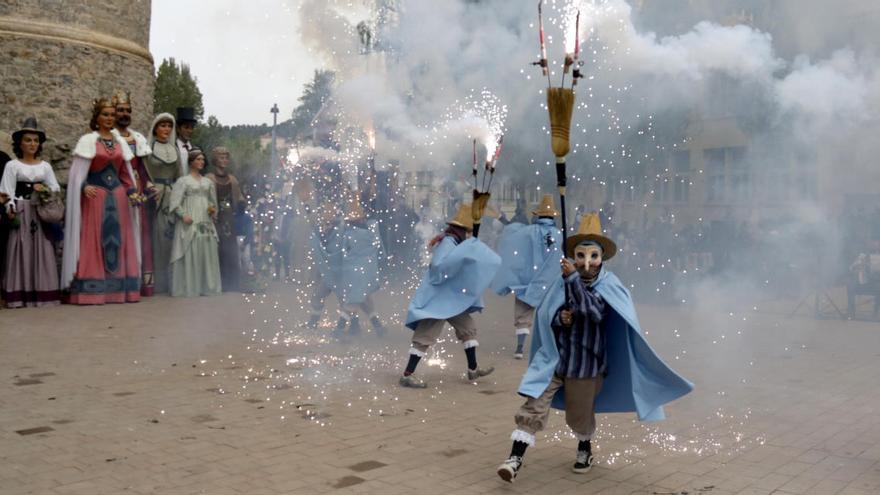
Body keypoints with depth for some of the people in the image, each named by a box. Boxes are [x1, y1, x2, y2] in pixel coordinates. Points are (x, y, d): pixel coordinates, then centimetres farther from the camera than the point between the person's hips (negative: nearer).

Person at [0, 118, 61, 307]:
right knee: (21, 251, -6)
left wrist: (45, 189, -7)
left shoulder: (45, 166, 13)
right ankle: (19, 295, -6)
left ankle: (42, 293, 2)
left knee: (42, 251, -1)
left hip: (42, 213, 3)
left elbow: (56, 188, 13)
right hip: (21, 213, -3)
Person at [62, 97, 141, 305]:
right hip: (95, 196, -4)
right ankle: (92, 291, -6)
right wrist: (84, 187, -21)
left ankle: (118, 289, 5)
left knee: (118, 239, 2)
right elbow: (78, 173, -4)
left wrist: (132, 191, 2)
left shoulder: (120, 142, 13)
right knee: (94, 240, -6)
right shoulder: (88, 141, 0)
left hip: (118, 196, 4)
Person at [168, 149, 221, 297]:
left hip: (206, 223, 5)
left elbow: (213, 201, 25)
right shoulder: (183, 181, 2)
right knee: (189, 254, -6)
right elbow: (175, 203, -5)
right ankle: (188, 288, -1)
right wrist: (183, 215, -18)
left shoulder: (208, 182, 17)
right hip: (189, 224, -5)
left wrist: (213, 210, 5)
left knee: (207, 254, 3)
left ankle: (206, 286, 10)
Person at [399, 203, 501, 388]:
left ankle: (473, 369, 27)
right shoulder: (448, 243, -20)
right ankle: (407, 375, -4)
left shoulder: (454, 242, 9)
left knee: (468, 327, 16)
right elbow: (437, 265, -33)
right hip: (437, 298, -10)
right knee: (426, 336, -9)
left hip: (453, 299, 10)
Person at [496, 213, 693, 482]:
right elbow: (545, 315, 3)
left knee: (579, 414, 17)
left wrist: (574, 278, -37)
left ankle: (584, 448, 46)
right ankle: (516, 456, -2)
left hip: (585, 361, -1)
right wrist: (560, 318, -20)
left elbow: (594, 312, -30)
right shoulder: (564, 281, -7)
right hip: (555, 355, 1)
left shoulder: (608, 286, -11)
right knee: (534, 404, -10)